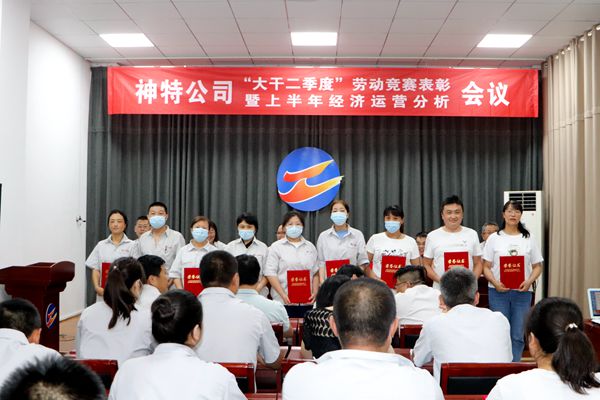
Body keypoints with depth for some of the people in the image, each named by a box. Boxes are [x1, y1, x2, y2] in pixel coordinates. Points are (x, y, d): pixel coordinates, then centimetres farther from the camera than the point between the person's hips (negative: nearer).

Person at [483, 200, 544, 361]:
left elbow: (537, 266, 8)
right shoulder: (494, 238, 4)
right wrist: (495, 283, -15)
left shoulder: (529, 239, 8)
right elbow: (486, 267, 2)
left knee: (518, 335, 4)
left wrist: (529, 281, -11)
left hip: (522, 292, 1)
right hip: (498, 291, -1)